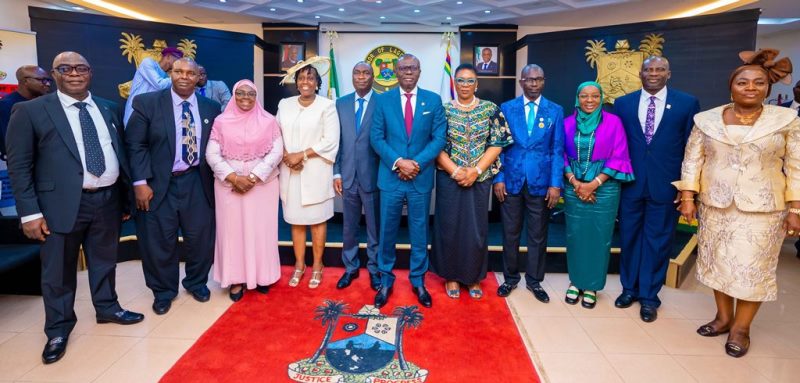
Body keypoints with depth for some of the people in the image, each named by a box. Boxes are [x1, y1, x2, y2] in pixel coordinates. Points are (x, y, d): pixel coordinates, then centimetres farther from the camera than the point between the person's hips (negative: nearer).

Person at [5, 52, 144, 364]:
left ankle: (107, 308, 39)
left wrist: (124, 196, 11)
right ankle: (58, 329, 28)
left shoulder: (109, 109, 10)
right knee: (58, 271, 9)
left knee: (105, 261, 18)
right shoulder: (30, 111, -3)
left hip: (108, 199, 4)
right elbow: (19, 166, -5)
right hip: (63, 204, -3)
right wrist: (30, 212, -11)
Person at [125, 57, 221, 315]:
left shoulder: (210, 108, 5)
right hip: (158, 183, -2)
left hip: (196, 182, 2)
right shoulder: (147, 103, -3)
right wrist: (140, 182, -13)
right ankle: (163, 291, 29)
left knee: (201, 236, 10)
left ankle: (197, 282, 34)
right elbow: (135, 145, -6)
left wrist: (216, 178, 5)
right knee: (158, 240, 8)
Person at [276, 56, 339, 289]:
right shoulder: (284, 105, 9)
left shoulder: (327, 106, -3)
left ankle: (317, 266, 20)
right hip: (290, 172, 3)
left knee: (317, 219, 5)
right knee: (295, 219, 10)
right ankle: (299, 264, 24)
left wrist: (301, 155, -13)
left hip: (316, 172, -3)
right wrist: (286, 157, -10)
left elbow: (331, 141, -10)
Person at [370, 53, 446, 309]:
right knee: (387, 231, 8)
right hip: (391, 177, 0)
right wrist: (399, 162, -15)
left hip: (421, 177, 0)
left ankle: (418, 280, 27)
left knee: (420, 232, 10)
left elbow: (439, 138, -2)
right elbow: (376, 138, -2)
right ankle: (386, 280, 25)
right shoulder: (382, 100, 3)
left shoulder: (433, 100, 3)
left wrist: (417, 163, -14)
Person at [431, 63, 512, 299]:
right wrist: (455, 171, -15)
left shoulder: (491, 109, 2)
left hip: (480, 178, 1)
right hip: (449, 178, 0)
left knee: (476, 228, 7)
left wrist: (476, 170, -13)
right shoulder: (444, 110, 1)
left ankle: (473, 277, 24)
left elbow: (497, 143, -2)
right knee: (450, 227, 6)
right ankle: (451, 276, 23)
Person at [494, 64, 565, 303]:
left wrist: (556, 184, -7)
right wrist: (498, 178, -4)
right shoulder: (506, 109, 4)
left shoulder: (555, 111, 4)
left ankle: (534, 281, 25)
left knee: (538, 235, 10)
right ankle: (510, 278, 26)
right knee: (510, 234, 9)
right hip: (511, 181, 0)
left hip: (541, 182, 0)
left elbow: (557, 150, 0)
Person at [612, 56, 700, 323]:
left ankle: (649, 296, 22)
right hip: (630, 183, 1)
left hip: (666, 185, -1)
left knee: (658, 241, 8)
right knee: (629, 237, 12)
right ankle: (629, 288, 29)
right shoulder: (622, 103, 4)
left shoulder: (687, 103, 1)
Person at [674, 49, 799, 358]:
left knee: (752, 268, 3)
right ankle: (723, 317, 29)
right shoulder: (706, 120, 1)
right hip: (715, 206, 2)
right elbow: (692, 160, 2)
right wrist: (688, 197, -4)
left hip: (762, 209, -1)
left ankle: (741, 327, 20)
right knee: (717, 262, 11)